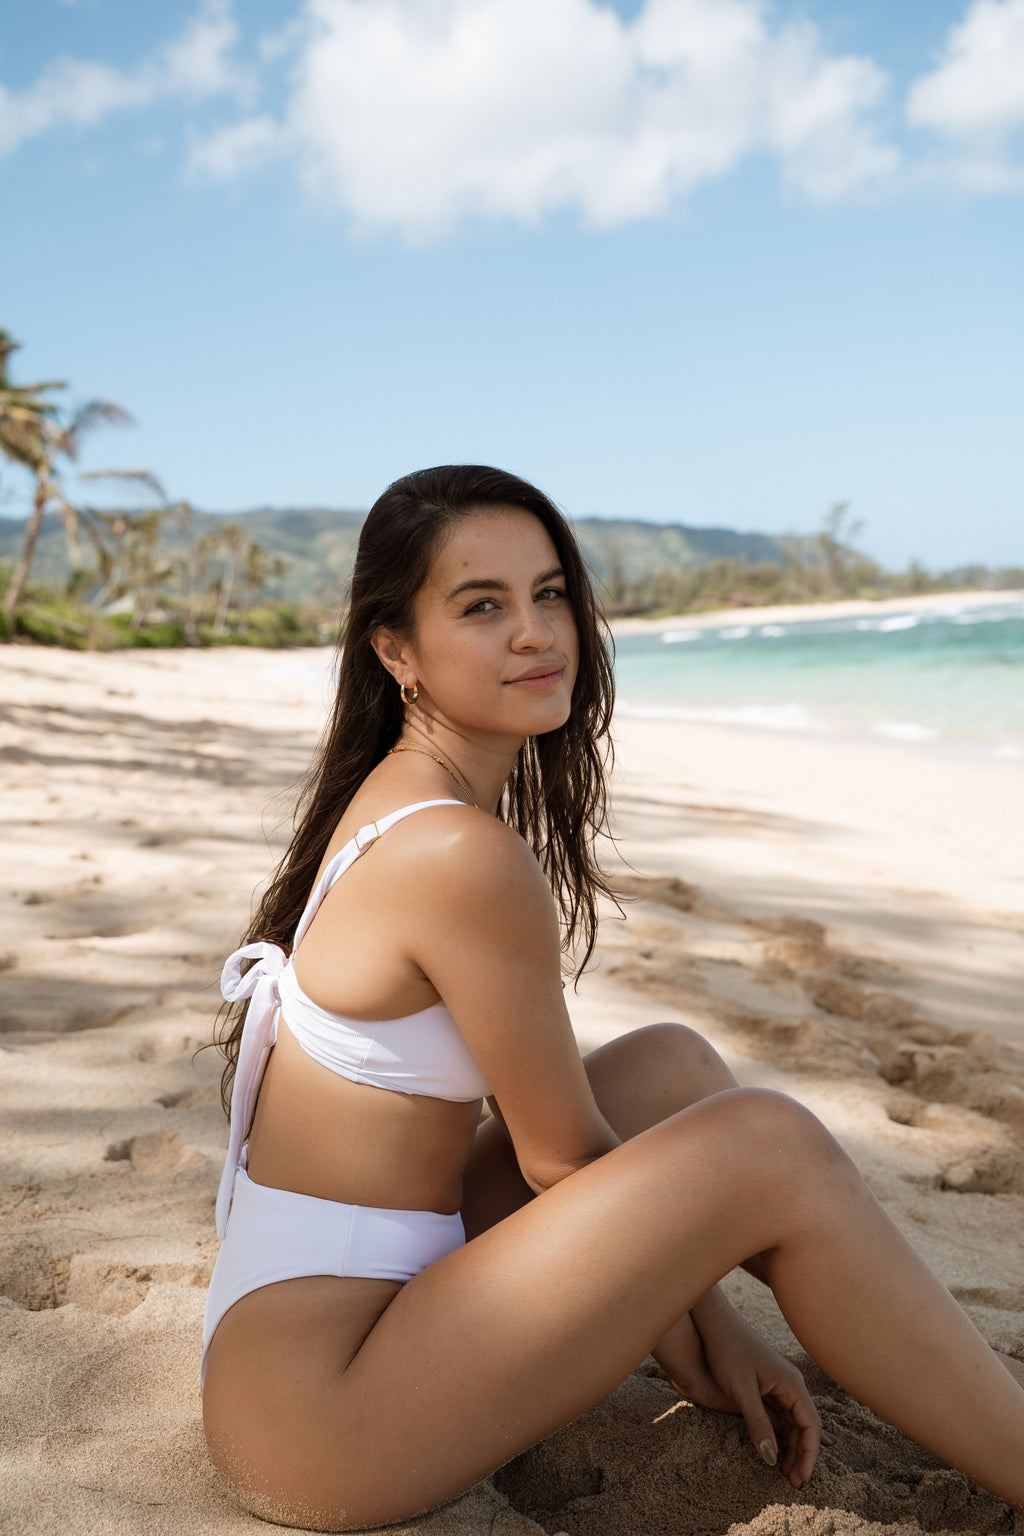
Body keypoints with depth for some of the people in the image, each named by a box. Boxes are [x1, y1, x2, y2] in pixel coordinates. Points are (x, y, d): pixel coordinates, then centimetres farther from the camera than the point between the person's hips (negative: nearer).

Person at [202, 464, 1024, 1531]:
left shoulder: (404, 800, 7)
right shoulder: (463, 853, -22)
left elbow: (536, 1106, 10)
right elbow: (564, 1160, -12)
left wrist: (705, 1318, 8)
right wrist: (693, 1343, 6)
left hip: (375, 1300, 9)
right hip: (315, 1417, -9)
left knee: (669, 1064, 10)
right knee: (770, 1146, -15)